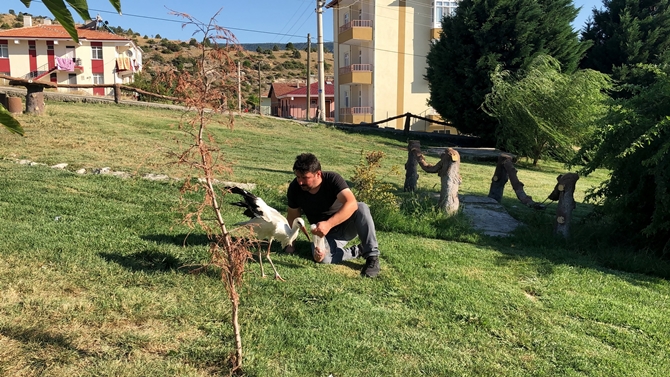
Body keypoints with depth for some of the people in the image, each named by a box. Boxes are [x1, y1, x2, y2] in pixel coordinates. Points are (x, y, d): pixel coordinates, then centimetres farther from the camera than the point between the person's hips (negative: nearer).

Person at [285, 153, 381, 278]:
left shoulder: (332, 179, -24)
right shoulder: (295, 188, -14)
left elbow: (351, 204, -39)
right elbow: (293, 216, -1)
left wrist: (328, 224, -49)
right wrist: (290, 243, -3)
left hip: (347, 225, -2)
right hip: (328, 234, 2)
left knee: (362, 208, -34)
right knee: (323, 258, -32)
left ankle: (372, 256, -24)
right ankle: (356, 251, -4)